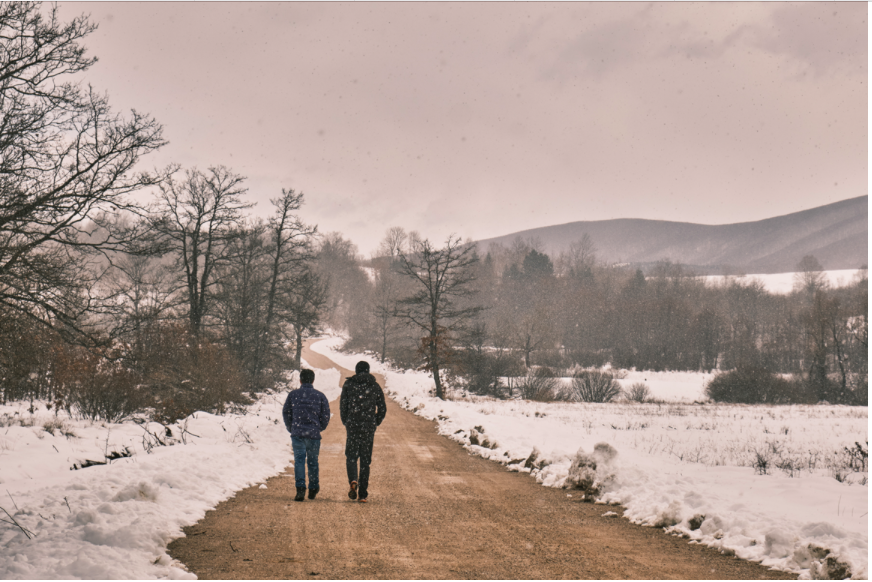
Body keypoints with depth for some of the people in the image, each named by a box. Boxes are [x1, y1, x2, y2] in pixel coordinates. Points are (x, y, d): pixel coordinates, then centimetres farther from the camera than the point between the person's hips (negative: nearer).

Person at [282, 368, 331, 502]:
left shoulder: (293, 394, 3)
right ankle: (313, 489, 24)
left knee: (299, 460, -3)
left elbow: (286, 412, 7)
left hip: (297, 434, -1)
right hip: (314, 434, 1)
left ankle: (300, 488, -19)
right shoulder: (320, 396, 3)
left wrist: (291, 428, 19)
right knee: (313, 461, 14)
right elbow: (326, 415, 3)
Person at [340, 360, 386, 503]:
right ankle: (363, 494, 4)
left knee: (351, 457, 9)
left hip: (352, 426, -1)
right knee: (365, 460, 7)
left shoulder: (348, 384, 2)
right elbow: (382, 408, 5)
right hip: (369, 427, 1)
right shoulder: (375, 386, 6)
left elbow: (343, 405, 0)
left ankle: (353, 480, -20)